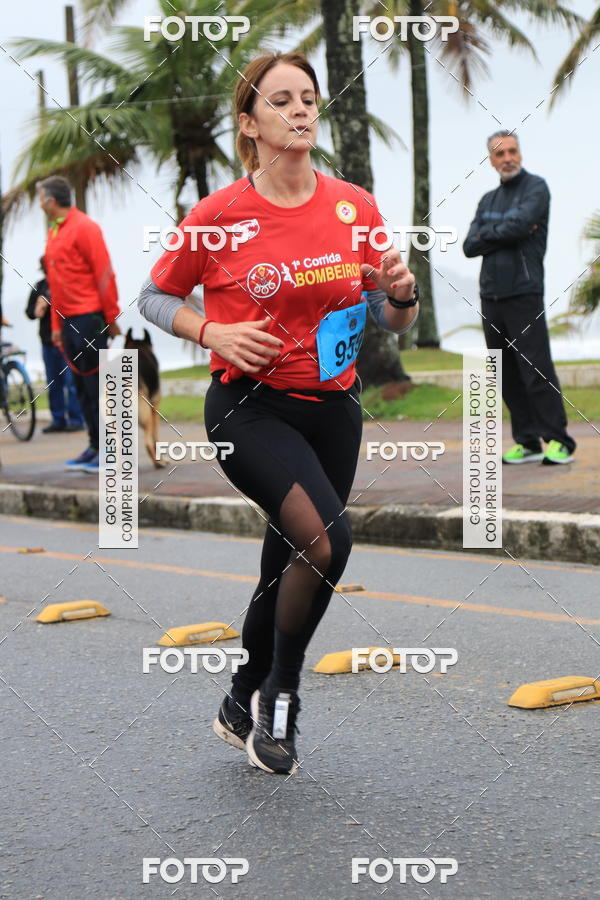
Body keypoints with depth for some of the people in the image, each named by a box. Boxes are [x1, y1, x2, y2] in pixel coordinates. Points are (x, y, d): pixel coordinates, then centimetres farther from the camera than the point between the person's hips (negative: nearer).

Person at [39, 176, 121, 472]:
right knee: (82, 385, 10)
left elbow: (104, 273, -12)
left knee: (95, 383, -6)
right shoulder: (53, 233, 16)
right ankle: (95, 447, 15)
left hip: (89, 317, -8)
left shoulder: (84, 227, -9)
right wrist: (56, 325, 17)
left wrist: (111, 317, -13)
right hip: (68, 321, 8)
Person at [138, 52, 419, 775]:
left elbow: (391, 322, 10)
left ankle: (243, 708, 36)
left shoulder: (355, 207, 2)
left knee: (289, 566, 13)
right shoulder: (221, 214, -7)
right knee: (326, 538, -25)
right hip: (249, 408, -4)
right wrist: (213, 333, -13)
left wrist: (401, 294, -13)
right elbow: (153, 298, 5)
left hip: (333, 410, 5)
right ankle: (279, 693, -2)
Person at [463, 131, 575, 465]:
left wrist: (487, 235, 0)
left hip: (523, 292, -6)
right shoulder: (488, 200, 19)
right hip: (491, 296, 6)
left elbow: (519, 224, -16)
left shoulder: (535, 187, 1)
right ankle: (528, 442, 9)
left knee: (536, 369, -11)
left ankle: (559, 441, -10)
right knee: (508, 375, 5)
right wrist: (504, 235, -7)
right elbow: (470, 246, 7)